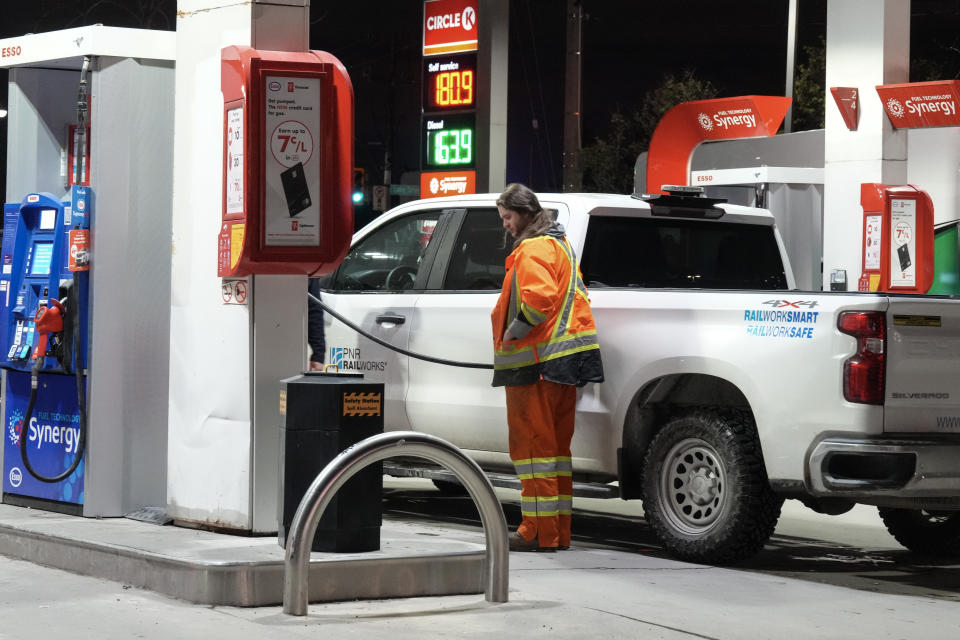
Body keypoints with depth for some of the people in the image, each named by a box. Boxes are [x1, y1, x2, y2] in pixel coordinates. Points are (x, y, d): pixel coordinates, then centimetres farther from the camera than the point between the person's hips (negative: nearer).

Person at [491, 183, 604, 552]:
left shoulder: (533, 249, -11)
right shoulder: (560, 245, 21)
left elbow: (538, 298, -25)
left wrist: (514, 331, -14)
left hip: (536, 362, -10)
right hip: (565, 357, 10)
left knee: (533, 443, -7)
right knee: (556, 445, 13)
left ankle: (540, 532, -8)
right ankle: (559, 531, 16)